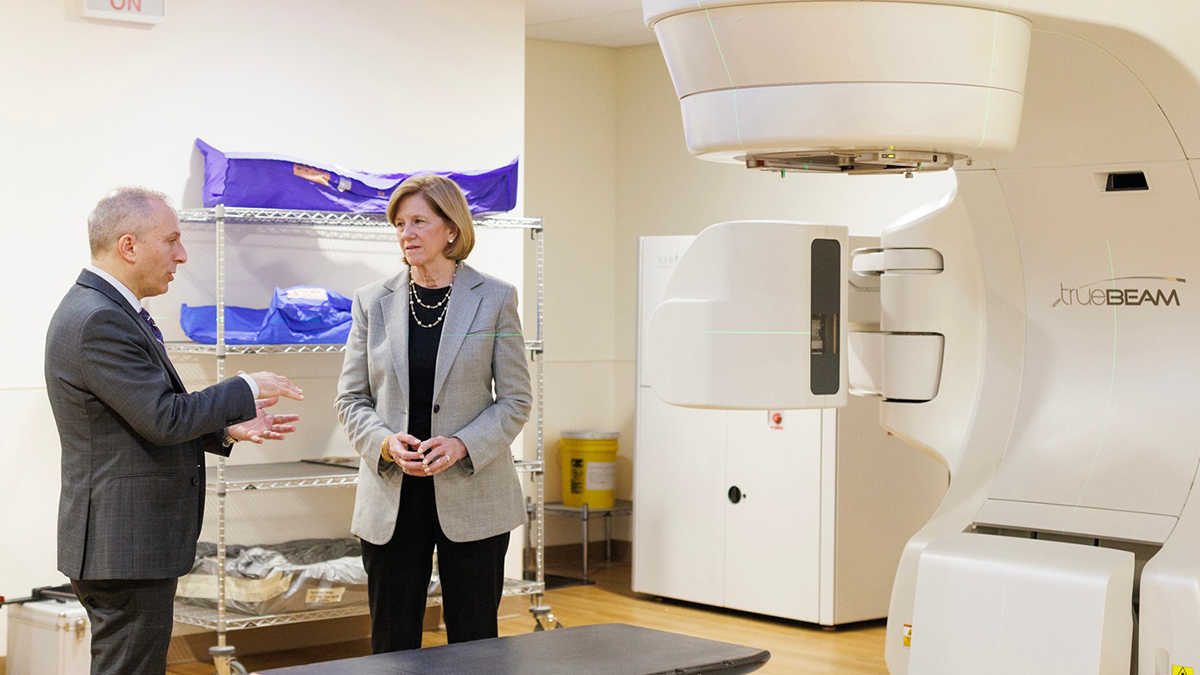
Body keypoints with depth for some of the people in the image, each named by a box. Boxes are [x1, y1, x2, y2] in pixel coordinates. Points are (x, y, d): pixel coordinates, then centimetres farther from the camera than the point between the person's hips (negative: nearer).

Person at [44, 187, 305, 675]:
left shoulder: (106, 311, 14)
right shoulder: (98, 322, -20)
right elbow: (164, 419, -22)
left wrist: (227, 429, 9)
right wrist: (246, 390, -10)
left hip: (131, 542, 11)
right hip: (124, 548, -11)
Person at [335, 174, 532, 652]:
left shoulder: (494, 299, 1)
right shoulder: (373, 301, 6)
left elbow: (515, 400, 0)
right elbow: (351, 399, 7)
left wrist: (462, 445, -16)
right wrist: (386, 443, -13)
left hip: (470, 495, -2)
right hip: (392, 497, 2)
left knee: (473, 644, 5)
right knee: (391, 645, 7)